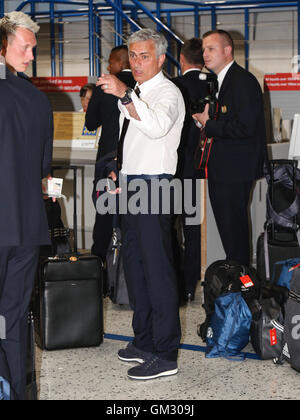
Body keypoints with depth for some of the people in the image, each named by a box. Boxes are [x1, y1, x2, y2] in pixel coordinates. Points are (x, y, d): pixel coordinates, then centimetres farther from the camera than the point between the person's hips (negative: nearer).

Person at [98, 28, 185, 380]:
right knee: (134, 266, 15)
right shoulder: (137, 95, 20)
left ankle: (165, 355, -5)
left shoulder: (167, 92, -9)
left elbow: (157, 126, -31)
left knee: (157, 270, -9)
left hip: (153, 186, -10)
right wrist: (118, 173, 17)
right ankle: (144, 341, 27)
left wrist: (124, 94, -41)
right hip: (131, 186, 10)